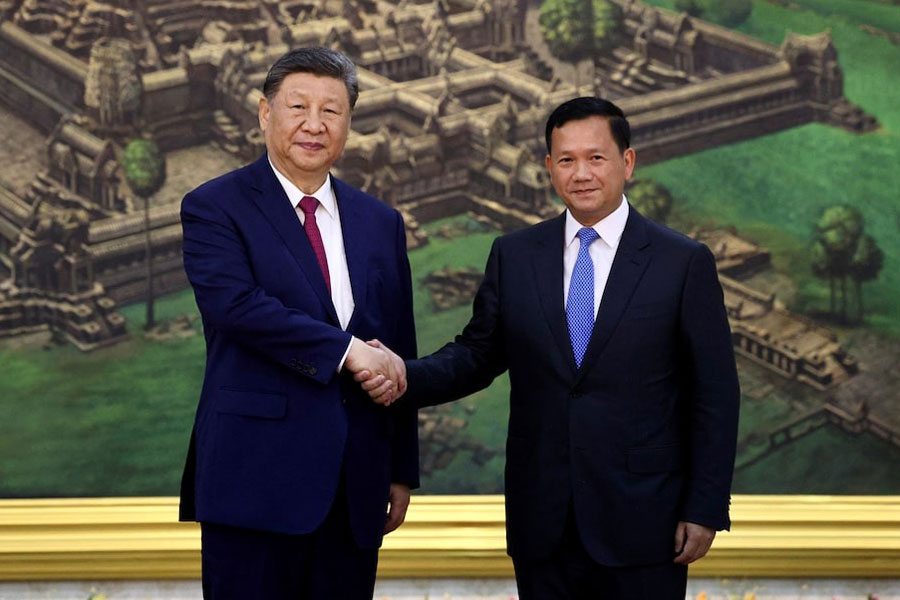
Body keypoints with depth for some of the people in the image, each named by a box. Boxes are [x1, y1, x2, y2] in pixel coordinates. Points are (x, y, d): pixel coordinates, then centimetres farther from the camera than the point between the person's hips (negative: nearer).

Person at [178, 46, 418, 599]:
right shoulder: (214, 207, 0)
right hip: (257, 476, -4)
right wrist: (345, 351, -16)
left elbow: (399, 354, 16)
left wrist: (403, 470, 14)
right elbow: (236, 304, -17)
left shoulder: (381, 223, 15)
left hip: (356, 485, 5)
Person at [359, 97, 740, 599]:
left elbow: (715, 397, -2)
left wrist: (706, 511, -6)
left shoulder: (684, 263, -3)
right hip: (542, 522, 3)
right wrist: (406, 378, -10)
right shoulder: (514, 256, 6)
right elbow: (477, 354, 10)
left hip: (640, 519, -2)